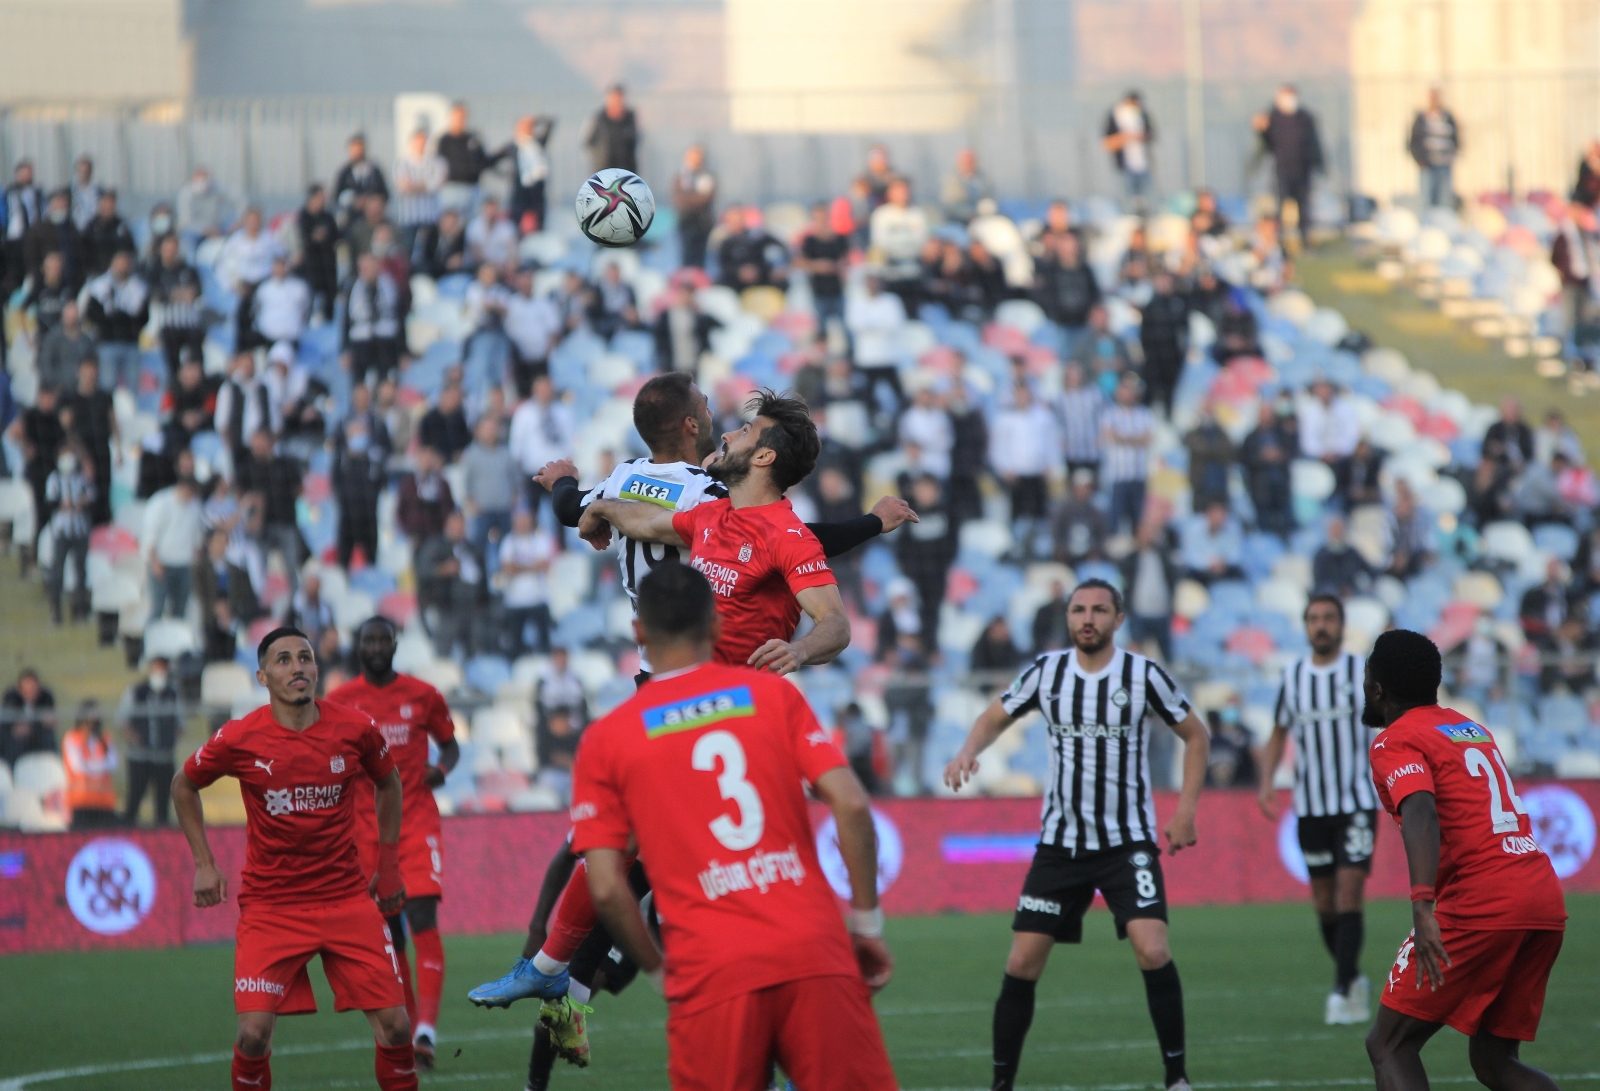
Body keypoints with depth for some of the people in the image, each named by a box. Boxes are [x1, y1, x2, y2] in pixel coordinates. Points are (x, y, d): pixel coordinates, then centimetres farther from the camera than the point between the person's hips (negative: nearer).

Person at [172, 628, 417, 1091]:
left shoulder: (356, 729, -4)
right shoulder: (240, 739, -9)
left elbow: (389, 783, 17)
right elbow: (184, 786, 10)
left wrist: (388, 865, 16)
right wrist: (204, 865, 4)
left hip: (347, 897, 2)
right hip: (270, 904, -2)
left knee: (395, 1026, -5)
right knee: (254, 1033, -13)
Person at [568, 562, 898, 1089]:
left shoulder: (606, 740, 7)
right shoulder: (773, 695, 9)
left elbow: (606, 889, 1)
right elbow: (851, 805, -1)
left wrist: (657, 969, 14)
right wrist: (867, 923, 7)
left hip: (711, 976, -1)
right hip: (816, 956, 1)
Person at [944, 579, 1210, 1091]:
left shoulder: (1143, 675, -6)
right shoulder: (1046, 671, 1)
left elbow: (1195, 735, 5)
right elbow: (995, 717, 13)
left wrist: (1186, 809, -4)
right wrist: (967, 754, -8)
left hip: (1128, 842, -3)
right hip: (1059, 842, 3)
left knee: (1152, 952, -21)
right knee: (1022, 964, -2)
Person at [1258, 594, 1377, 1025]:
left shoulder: (1364, 672, -2)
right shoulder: (1292, 677, 7)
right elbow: (1279, 734, 19)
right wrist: (1266, 780, 5)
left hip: (1357, 801, -4)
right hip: (1311, 806, 4)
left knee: (1349, 892, -14)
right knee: (1324, 903, 7)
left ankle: (1341, 993, -15)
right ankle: (1353, 979, 25)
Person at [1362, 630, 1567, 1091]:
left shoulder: (1395, 741, -2)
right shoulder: (1473, 729, 23)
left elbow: (1421, 813, -20)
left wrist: (1422, 908, -32)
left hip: (1480, 905, -7)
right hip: (1547, 902, 7)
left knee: (1389, 1045, 2)